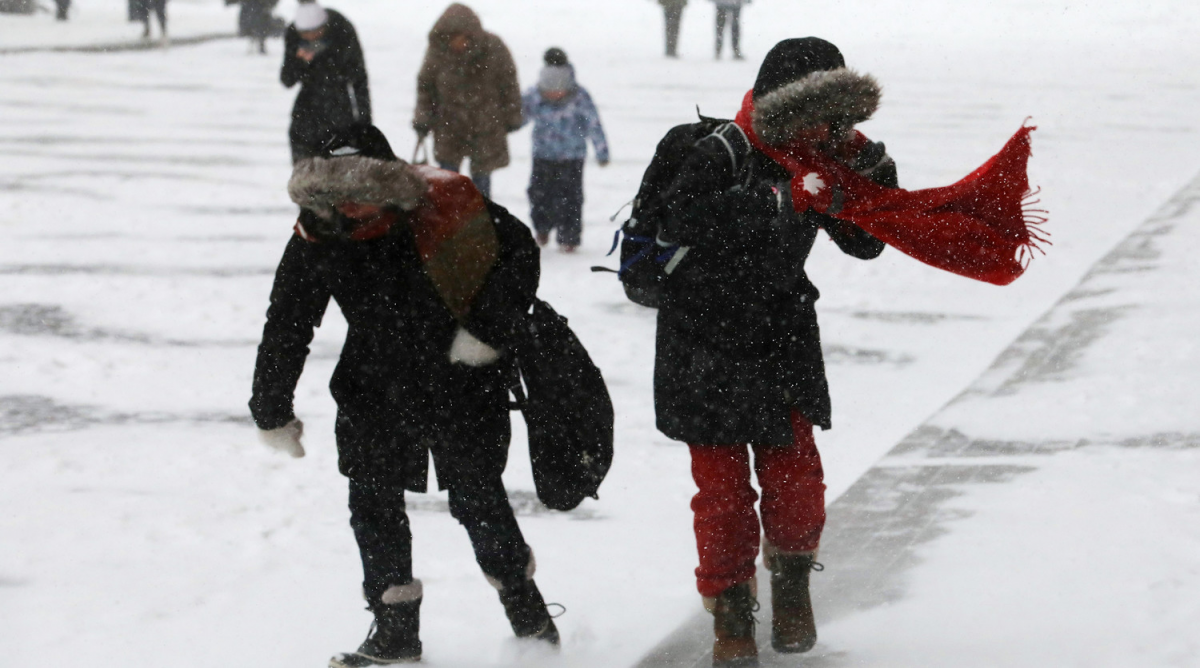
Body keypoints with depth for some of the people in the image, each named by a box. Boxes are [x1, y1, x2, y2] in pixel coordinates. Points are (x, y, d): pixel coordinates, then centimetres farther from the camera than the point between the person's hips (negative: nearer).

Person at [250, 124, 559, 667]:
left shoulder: (447, 205, -21)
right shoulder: (315, 240, -10)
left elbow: (519, 255, -9)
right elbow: (285, 328, 0)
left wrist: (486, 331, -17)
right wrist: (272, 412, 4)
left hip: (462, 382, -4)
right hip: (376, 388, 4)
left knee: (476, 497, 1)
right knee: (373, 501, 1)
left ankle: (528, 613, 21)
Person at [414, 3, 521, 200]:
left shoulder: (494, 49, -17)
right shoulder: (438, 50, -13)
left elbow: (509, 84, -3)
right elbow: (425, 86, 1)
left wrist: (511, 117, 2)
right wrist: (422, 120, -2)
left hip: (486, 127, -1)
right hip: (449, 125, 1)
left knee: (481, 176, 8)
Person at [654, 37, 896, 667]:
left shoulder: (821, 163, -2)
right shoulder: (721, 153, -21)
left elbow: (864, 242, 5)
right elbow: (682, 218, -39)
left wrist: (874, 175, -14)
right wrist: (780, 201, -42)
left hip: (784, 337, 4)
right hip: (707, 339, -4)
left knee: (796, 475, 3)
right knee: (722, 483, 0)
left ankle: (791, 581, 31)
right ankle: (730, 613, 16)